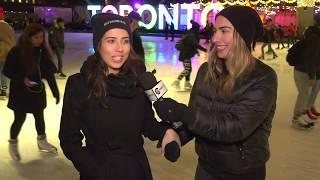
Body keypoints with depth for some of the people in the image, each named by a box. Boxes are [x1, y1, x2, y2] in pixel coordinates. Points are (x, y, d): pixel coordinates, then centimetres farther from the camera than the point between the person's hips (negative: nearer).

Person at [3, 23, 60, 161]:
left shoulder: (42, 51, -4)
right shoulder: (17, 51, -16)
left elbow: (49, 73, 0)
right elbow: (7, 71, -10)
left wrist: (55, 92, -1)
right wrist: (22, 79, -26)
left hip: (37, 91, 4)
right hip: (20, 92, -4)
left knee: (39, 116, 15)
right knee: (20, 118, 3)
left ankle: (42, 141, 35)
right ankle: (13, 144, 29)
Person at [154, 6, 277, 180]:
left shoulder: (263, 78, -18)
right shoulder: (207, 70, -5)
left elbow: (235, 127, -27)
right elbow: (195, 113, 0)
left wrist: (180, 112, -29)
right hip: (206, 164, 4)